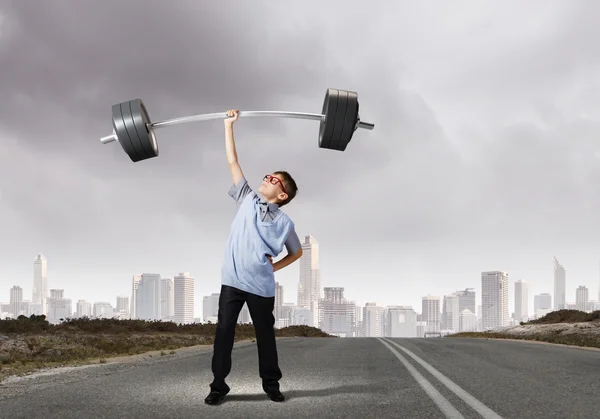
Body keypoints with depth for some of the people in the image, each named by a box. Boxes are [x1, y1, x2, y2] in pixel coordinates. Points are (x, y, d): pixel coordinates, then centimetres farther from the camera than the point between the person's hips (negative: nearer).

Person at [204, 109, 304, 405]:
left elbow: (297, 252, 17)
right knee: (223, 334, 1)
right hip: (232, 281, 1)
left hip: (261, 287, -1)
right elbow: (233, 161, 8)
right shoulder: (247, 200, 6)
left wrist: (275, 266, 2)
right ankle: (218, 386, 8)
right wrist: (228, 125, 9)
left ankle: (271, 384, 22)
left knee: (265, 336, 10)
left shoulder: (284, 222, 3)